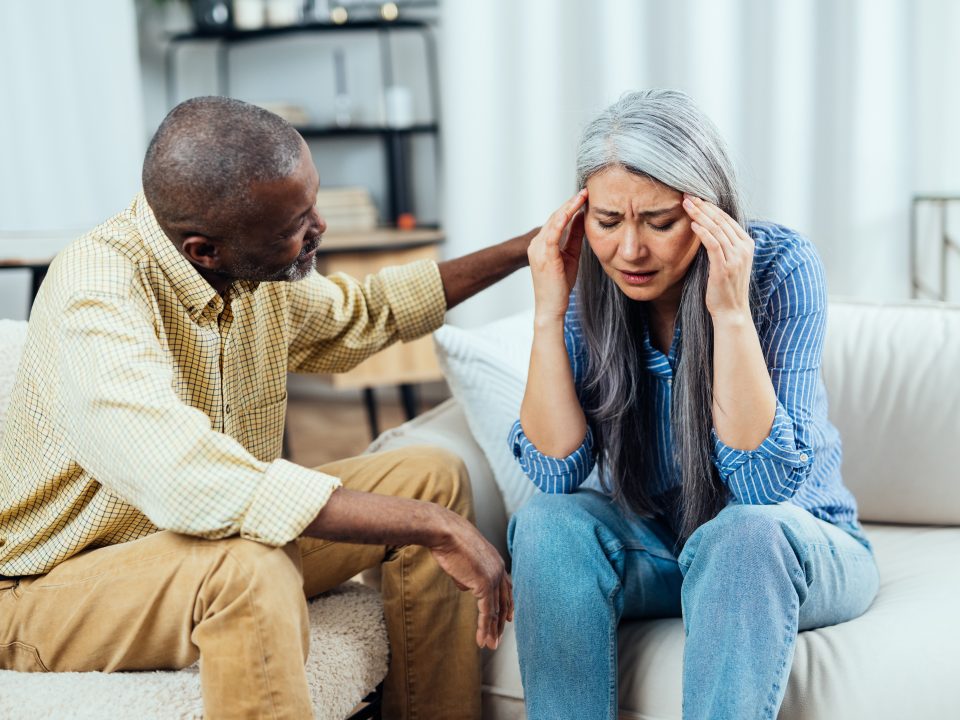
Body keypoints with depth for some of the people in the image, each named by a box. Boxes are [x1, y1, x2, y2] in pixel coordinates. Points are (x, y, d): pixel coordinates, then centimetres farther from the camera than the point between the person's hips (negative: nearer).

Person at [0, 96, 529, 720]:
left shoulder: (259, 272, -5)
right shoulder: (97, 299, -29)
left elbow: (359, 314, 17)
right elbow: (199, 490, -43)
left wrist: (520, 251, 13)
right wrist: (434, 527, -38)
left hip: (225, 538, 8)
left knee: (432, 475, -1)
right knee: (249, 566, -38)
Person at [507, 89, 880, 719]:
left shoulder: (780, 267, -19)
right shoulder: (589, 285, -10)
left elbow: (765, 485, -26)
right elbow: (556, 472, -17)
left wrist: (730, 312, -34)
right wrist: (548, 312, -24)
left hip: (791, 550, -2)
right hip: (651, 550, 3)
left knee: (739, 535, -35)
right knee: (547, 523, -25)